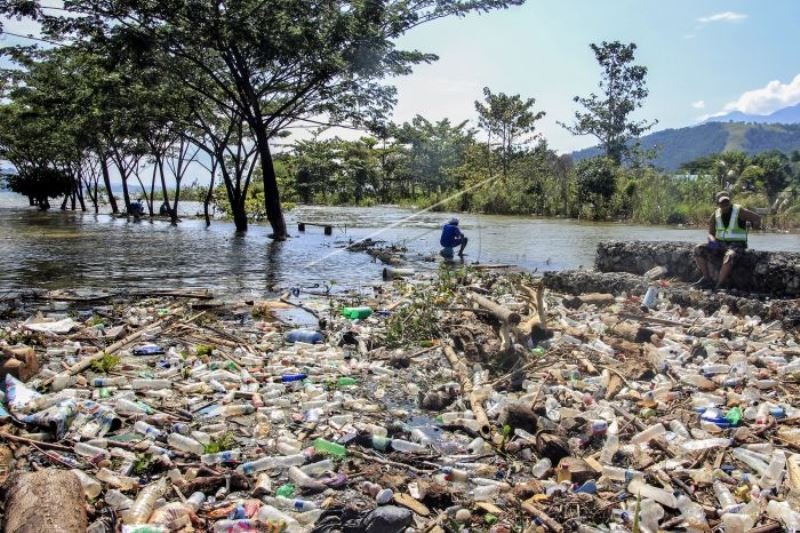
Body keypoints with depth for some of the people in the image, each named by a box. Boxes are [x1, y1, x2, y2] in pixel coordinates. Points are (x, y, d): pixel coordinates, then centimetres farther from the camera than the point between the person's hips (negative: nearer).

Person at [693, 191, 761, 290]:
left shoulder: (739, 211, -7)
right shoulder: (715, 215, 4)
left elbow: (757, 219, 3)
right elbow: (710, 233, 7)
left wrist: (754, 225, -13)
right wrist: (712, 240, -13)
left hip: (736, 245, -5)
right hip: (720, 244, 5)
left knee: (729, 256, -38)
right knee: (698, 250, -15)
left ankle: (719, 286, -28)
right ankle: (707, 279, -13)